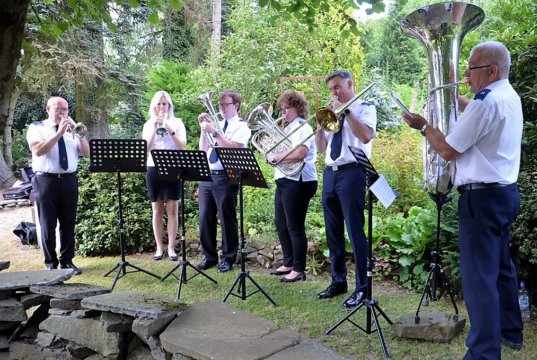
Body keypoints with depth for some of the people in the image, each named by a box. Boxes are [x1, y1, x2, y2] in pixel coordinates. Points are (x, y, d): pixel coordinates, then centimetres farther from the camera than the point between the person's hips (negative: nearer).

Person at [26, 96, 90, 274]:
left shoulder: (72, 128, 13)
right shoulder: (36, 128, 2)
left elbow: (86, 153, 5)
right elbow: (38, 150, -16)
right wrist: (59, 133, -19)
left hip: (69, 181, 4)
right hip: (45, 181, -3)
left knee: (69, 223, 7)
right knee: (48, 225, 2)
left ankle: (67, 261, 19)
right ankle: (51, 263, 14)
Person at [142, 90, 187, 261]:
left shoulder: (177, 122, 5)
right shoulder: (149, 124, 9)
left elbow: (182, 146, -6)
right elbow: (145, 148, -2)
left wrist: (170, 129, -18)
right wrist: (154, 129, -12)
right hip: (153, 169, 2)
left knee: (172, 209, 0)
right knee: (157, 210, 5)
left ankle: (171, 247, 5)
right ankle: (159, 247, 11)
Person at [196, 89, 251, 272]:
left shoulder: (242, 126, -1)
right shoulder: (216, 124, 15)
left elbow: (232, 149, -16)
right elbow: (203, 150, 12)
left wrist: (214, 131, -18)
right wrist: (203, 128, 3)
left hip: (225, 177, -5)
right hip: (207, 176, 6)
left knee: (227, 219, 2)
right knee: (205, 218, 8)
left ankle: (228, 259, 15)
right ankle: (209, 257, 21)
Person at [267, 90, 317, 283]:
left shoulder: (302, 127, -11)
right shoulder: (290, 128, 19)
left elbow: (299, 153, -29)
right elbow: (282, 149, 21)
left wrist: (274, 157, -19)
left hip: (298, 182, -11)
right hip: (284, 181, 11)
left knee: (295, 227, -4)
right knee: (281, 223, 16)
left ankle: (299, 270, 6)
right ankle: (288, 263, 29)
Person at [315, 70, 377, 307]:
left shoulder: (364, 107, 3)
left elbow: (366, 136, -17)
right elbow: (321, 148, 17)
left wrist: (345, 111, -13)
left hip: (352, 172, -7)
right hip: (330, 173, 7)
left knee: (355, 231, -7)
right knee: (333, 230, 9)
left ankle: (362, 287, 2)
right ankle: (338, 281, 21)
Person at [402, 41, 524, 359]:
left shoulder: (486, 101, -19)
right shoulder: (510, 97, 12)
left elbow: (447, 150, -16)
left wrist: (422, 125, -3)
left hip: (483, 197, -10)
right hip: (505, 192, 10)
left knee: (479, 276, -6)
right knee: (500, 265, 21)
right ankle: (510, 330, 35)